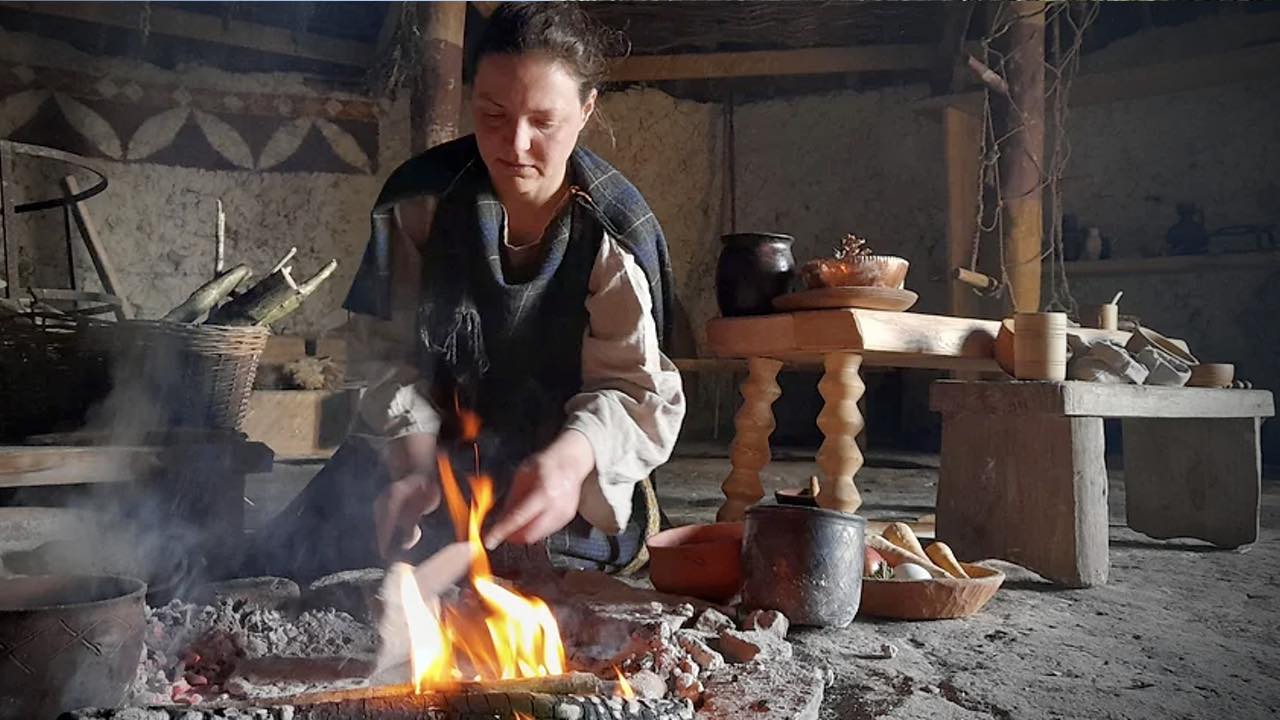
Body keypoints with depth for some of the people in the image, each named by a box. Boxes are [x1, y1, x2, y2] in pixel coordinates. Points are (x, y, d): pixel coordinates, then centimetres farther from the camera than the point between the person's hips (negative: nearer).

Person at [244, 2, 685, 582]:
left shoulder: (616, 231, -15)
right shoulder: (420, 197, -10)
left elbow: (631, 388, -17)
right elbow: (394, 351, -7)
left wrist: (570, 459, -40)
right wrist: (414, 465, -23)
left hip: (556, 473, -2)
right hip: (425, 444, 3)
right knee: (288, 562, -10)